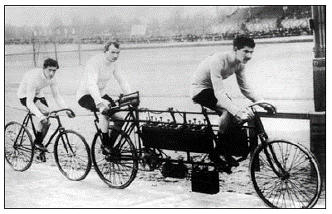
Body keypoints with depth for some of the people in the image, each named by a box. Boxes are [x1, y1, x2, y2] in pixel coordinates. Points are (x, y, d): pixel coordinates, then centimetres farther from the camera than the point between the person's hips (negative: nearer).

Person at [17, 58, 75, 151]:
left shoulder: (52, 77, -15)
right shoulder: (34, 77, -36)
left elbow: (56, 96, -4)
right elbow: (29, 103, -38)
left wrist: (67, 109, -17)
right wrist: (40, 116, -50)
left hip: (38, 94, 7)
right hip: (25, 96, -7)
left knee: (46, 123, -4)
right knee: (45, 112, -29)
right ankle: (37, 142, -15)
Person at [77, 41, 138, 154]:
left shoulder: (113, 64, -1)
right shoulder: (94, 62, -25)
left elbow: (122, 81, 1)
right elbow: (91, 84, -38)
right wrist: (100, 102, -51)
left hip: (101, 94, 8)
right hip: (86, 95, -8)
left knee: (119, 119, -6)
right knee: (106, 110, -35)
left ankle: (109, 146, 12)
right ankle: (105, 144, -22)